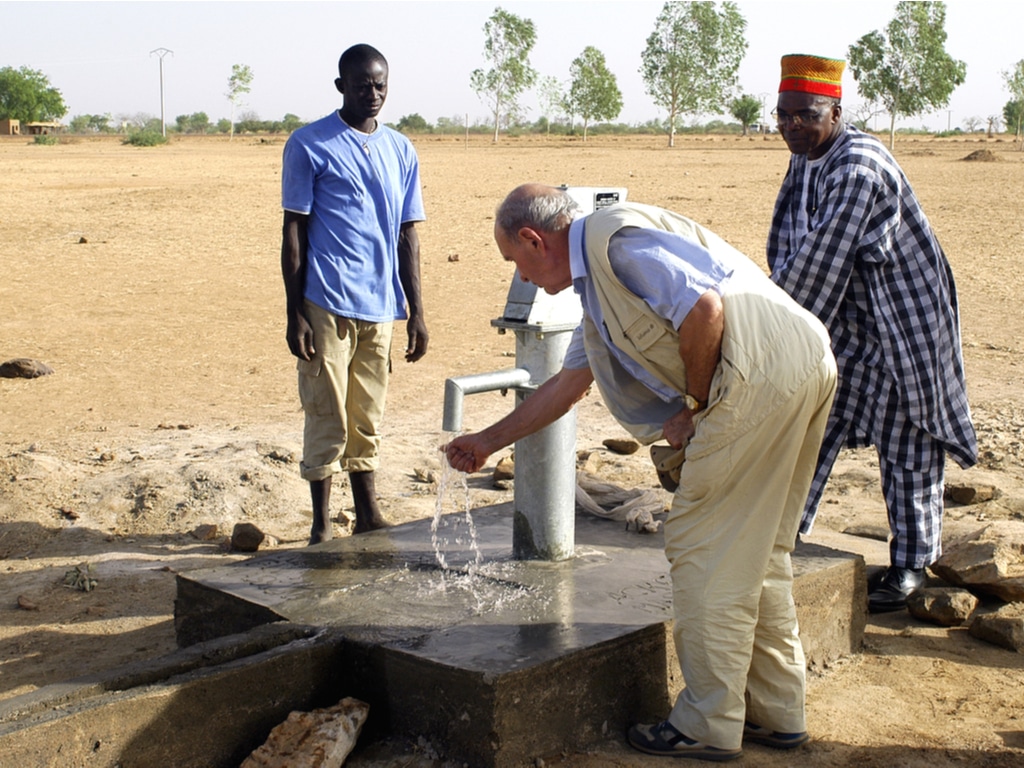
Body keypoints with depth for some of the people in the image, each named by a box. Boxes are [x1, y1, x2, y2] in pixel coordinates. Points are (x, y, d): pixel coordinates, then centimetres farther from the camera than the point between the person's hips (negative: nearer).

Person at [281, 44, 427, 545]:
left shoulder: (400, 151, 13)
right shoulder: (309, 145, -1)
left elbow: (408, 236, 14)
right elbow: (294, 232, -3)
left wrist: (416, 312, 9)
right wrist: (295, 312, -8)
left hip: (380, 306, 4)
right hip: (327, 304, -4)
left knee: (368, 417, 13)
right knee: (327, 418, 1)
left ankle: (368, 517, 22)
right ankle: (321, 525, 12)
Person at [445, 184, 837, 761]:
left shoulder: (612, 236, -6)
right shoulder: (596, 283, 26)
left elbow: (703, 308, -18)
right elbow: (567, 384, 36)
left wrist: (693, 407, -5)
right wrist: (488, 442, 44)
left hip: (762, 372, -10)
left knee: (703, 550, -1)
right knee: (759, 552, 17)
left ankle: (709, 726, 9)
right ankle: (775, 712, 26)